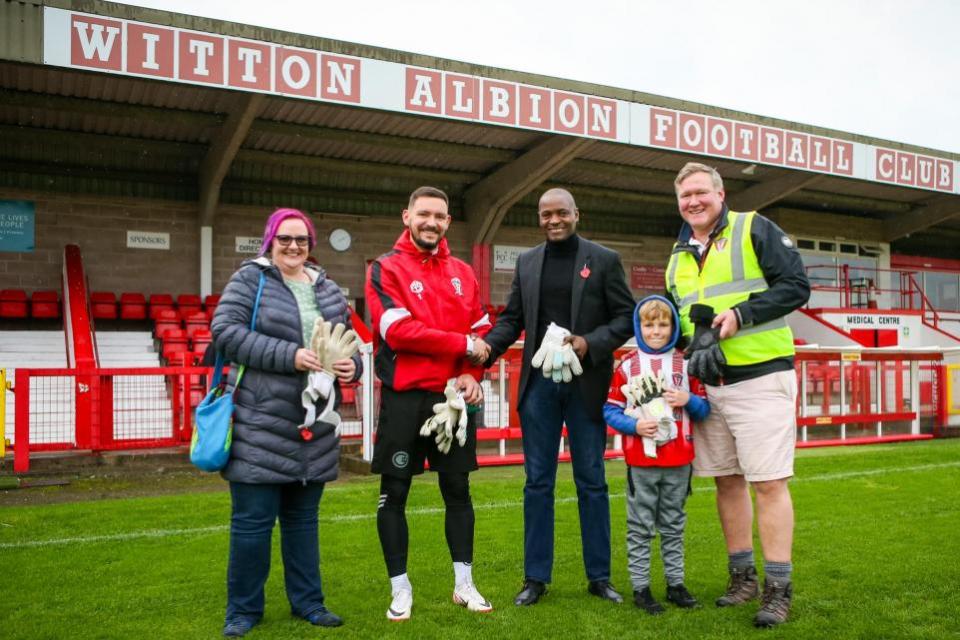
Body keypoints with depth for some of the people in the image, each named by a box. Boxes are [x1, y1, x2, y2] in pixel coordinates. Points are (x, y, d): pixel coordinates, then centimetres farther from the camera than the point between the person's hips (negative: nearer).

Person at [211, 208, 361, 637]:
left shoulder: (327, 289, 14)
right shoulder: (249, 279, -2)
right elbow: (225, 331, -14)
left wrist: (351, 366, -6)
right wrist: (288, 356, -21)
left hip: (315, 427, 5)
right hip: (261, 425, -5)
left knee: (303, 517, 15)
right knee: (252, 519, 2)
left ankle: (307, 600, 27)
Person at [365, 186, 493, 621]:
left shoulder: (463, 273, 10)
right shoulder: (386, 269, -4)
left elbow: (481, 330, 11)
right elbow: (398, 331, -17)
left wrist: (471, 373, -9)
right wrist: (463, 344, -13)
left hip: (453, 396, 4)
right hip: (404, 397, -4)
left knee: (458, 489, 11)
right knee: (394, 493, 4)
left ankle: (464, 584, 24)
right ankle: (400, 589, 18)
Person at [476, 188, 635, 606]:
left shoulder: (604, 260, 2)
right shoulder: (526, 262, 10)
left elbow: (626, 316, 0)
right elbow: (512, 319, 9)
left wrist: (591, 343, -16)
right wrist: (487, 348, -8)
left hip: (585, 384, -2)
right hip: (538, 383, 3)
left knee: (591, 481, 6)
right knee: (538, 482, 7)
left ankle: (599, 576, 18)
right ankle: (536, 577, 16)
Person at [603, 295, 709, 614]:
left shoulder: (685, 363, 6)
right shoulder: (627, 365, 0)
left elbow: (705, 409, 8)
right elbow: (610, 410, -1)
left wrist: (688, 400, -12)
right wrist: (634, 425, -16)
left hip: (679, 461, 2)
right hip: (641, 460, -2)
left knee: (674, 526, 13)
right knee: (640, 528, 5)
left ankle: (676, 583, 24)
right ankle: (640, 587, 13)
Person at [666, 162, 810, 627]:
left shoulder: (754, 230, -2)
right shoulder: (678, 257, 16)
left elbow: (796, 286, -8)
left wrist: (740, 315, -19)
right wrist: (692, 346, -1)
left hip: (760, 377, -6)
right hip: (707, 384, 6)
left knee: (768, 482, -5)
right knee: (727, 481, 11)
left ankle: (778, 589, 4)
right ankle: (742, 576, 24)